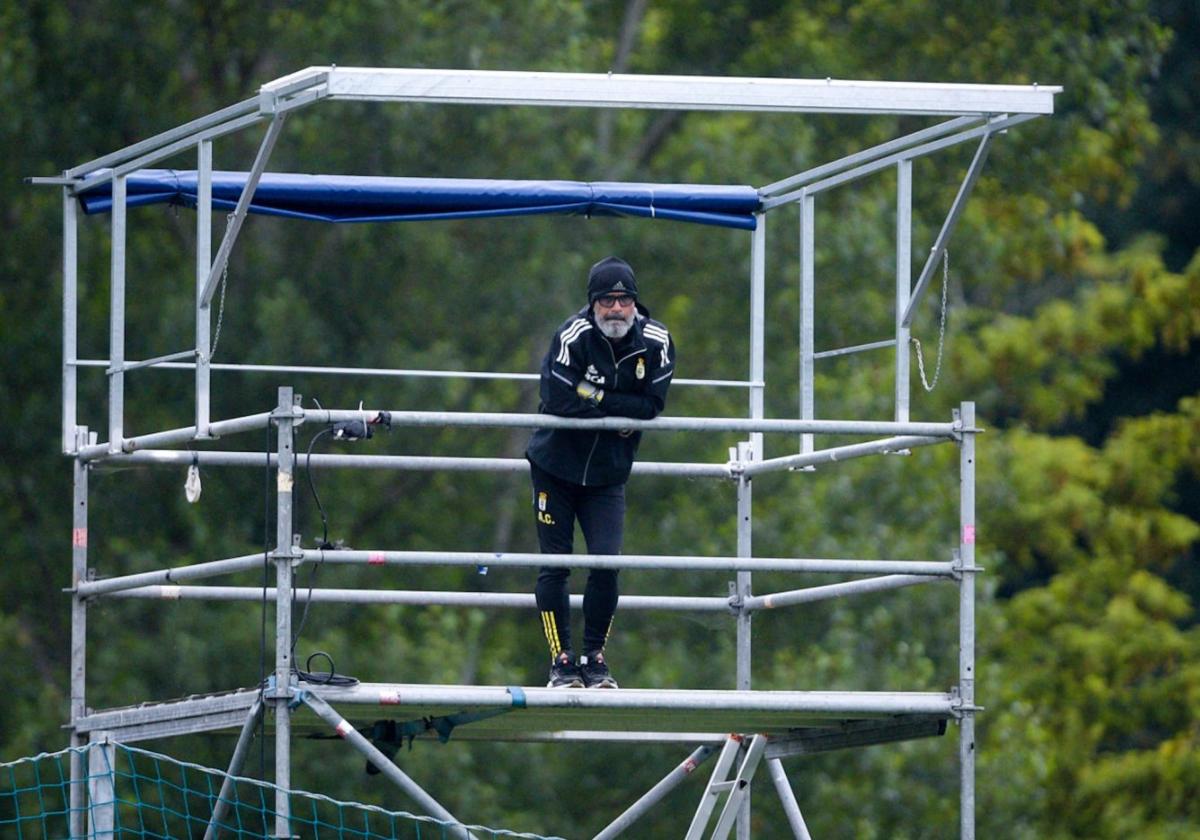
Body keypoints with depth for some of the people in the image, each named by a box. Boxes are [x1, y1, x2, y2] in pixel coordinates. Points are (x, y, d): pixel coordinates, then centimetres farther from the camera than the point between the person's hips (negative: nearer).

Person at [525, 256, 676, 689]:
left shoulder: (656, 341, -9)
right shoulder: (573, 336, -20)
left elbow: (651, 405, -13)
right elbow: (558, 400, -26)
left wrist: (596, 399, -20)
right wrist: (619, 410, -18)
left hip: (607, 474, 2)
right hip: (556, 467, -2)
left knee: (606, 562, -8)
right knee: (554, 566, -2)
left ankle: (595, 659, 6)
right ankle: (561, 662, 6)